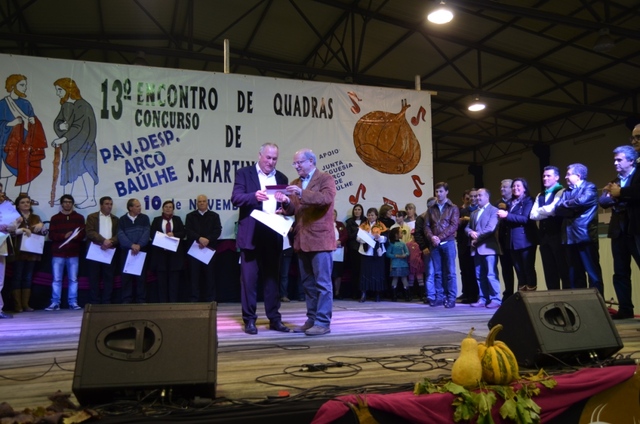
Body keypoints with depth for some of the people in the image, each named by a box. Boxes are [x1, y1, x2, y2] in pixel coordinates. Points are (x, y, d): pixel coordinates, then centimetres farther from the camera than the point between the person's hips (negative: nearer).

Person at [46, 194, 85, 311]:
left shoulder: (79, 218, 11)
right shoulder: (55, 218, 10)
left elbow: (83, 234, 4)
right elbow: (51, 235, 2)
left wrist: (74, 236, -17)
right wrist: (64, 236, -15)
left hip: (74, 253, 0)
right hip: (57, 253, 0)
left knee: (73, 279, 1)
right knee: (56, 279, 0)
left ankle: (73, 303, 5)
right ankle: (55, 303, 4)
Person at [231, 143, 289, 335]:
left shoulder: (281, 178, 14)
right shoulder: (244, 173, 3)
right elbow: (235, 198, -9)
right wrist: (254, 196, -26)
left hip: (273, 235, 4)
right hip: (251, 234, -3)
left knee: (272, 277, 9)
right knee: (249, 278, 0)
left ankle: (274, 319, 15)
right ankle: (249, 320, 8)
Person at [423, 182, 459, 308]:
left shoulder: (453, 208, 4)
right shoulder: (431, 209, 14)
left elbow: (454, 226, -6)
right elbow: (426, 226, 9)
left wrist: (440, 237, -14)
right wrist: (431, 237, -11)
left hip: (448, 243, -3)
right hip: (434, 244, 3)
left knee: (450, 272, -2)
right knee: (437, 272, 5)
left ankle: (451, 298, 1)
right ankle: (439, 297, 10)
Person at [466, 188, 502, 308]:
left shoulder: (494, 210, -2)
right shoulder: (474, 213, 22)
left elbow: (490, 228, -14)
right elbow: (467, 227, 17)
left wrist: (478, 237, -9)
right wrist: (471, 232, -6)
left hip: (488, 247, -7)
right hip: (477, 248, 7)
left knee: (491, 275, -8)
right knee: (480, 275, 7)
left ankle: (495, 300, -4)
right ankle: (483, 299, 11)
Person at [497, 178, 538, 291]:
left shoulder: (528, 201, -1)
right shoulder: (510, 203, 18)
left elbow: (526, 218, -15)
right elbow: (507, 222, 18)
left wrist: (507, 215, -20)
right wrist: (503, 218, -4)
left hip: (526, 240, -6)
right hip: (513, 241, 6)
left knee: (528, 269, -5)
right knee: (519, 271, 8)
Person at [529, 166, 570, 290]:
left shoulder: (561, 192, -3)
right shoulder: (540, 196, 17)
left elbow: (552, 209, -17)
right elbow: (532, 215, 5)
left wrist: (539, 211, 0)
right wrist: (547, 212, -9)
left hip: (558, 236, -7)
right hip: (544, 236, 7)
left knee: (564, 271, -3)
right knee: (549, 273, 8)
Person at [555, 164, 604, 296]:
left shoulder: (590, 187, 2)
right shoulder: (566, 192, 18)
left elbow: (581, 201, -17)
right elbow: (557, 210, 6)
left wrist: (564, 204, -2)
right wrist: (573, 210, -10)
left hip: (585, 236, -6)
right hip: (570, 237, 6)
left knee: (593, 272, -3)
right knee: (575, 275, 10)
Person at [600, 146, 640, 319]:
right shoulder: (614, 183, 17)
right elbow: (602, 201, 1)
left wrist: (619, 194, -10)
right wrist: (614, 197, -16)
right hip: (619, 231, 6)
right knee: (620, 272, 8)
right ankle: (625, 309, 14)